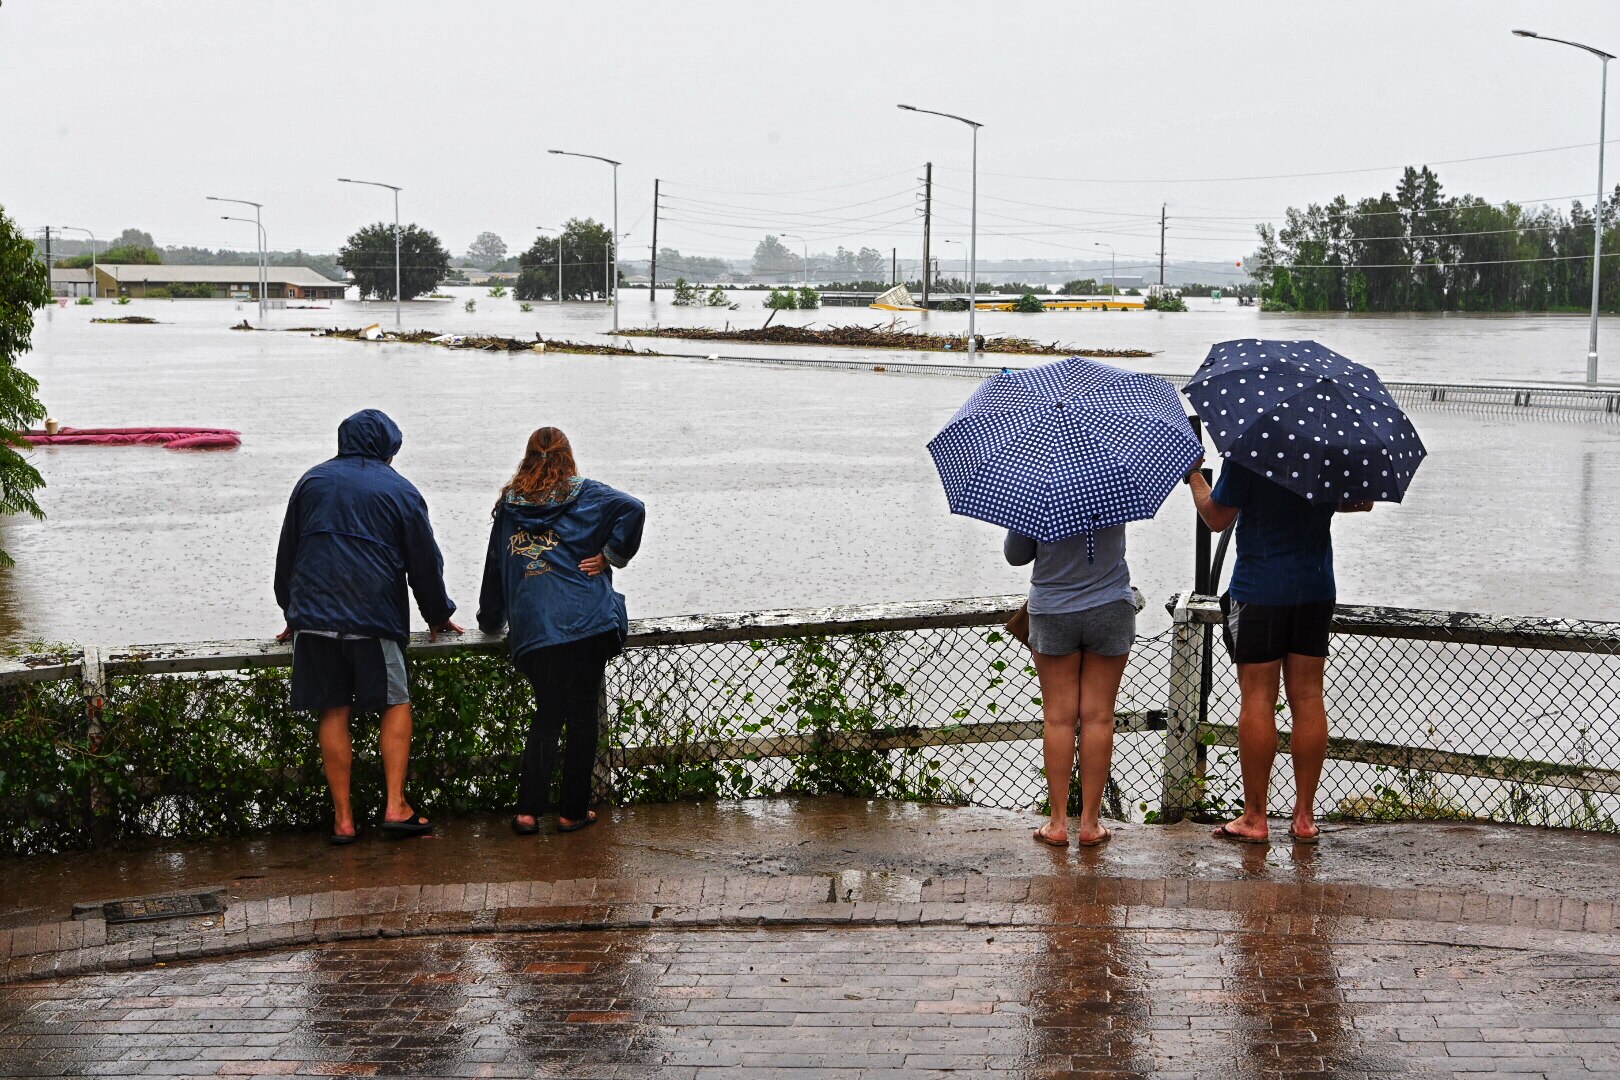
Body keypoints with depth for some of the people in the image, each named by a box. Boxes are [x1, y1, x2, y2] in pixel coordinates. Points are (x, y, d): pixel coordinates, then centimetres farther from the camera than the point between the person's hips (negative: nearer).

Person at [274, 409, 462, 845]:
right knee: (397, 705, 9)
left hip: (313, 615, 3)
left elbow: (286, 553, 18)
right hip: (373, 619, -2)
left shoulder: (313, 481, 13)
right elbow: (425, 563, 9)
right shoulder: (400, 491, 5)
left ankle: (343, 819, 5)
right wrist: (439, 616, 24)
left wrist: (292, 613, 29)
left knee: (334, 713, 5)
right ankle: (396, 806, 0)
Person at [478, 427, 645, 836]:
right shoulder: (584, 495, 3)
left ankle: (528, 809, 5)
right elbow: (632, 509, -15)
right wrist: (610, 556, -5)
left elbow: (494, 566, 21)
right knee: (583, 716, 6)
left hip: (531, 633, 3)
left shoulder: (508, 505, 13)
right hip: (586, 624, -3)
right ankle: (573, 810, 10)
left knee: (547, 715, 14)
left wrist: (491, 619, 34)